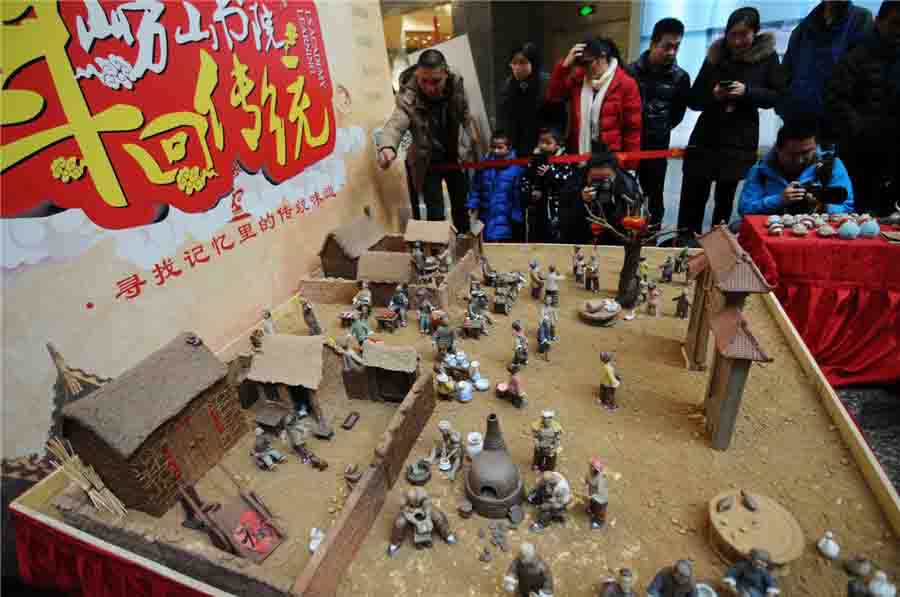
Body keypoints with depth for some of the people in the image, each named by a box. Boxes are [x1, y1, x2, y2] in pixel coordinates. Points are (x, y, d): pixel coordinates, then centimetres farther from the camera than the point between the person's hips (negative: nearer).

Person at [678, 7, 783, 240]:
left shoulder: (767, 56, 3)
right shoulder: (715, 55, 6)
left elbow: (776, 96, 1)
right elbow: (693, 99, 7)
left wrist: (747, 92, -15)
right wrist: (713, 95, -14)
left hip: (740, 141, -1)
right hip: (705, 137, 1)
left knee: (725, 199, 1)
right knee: (691, 199, -4)